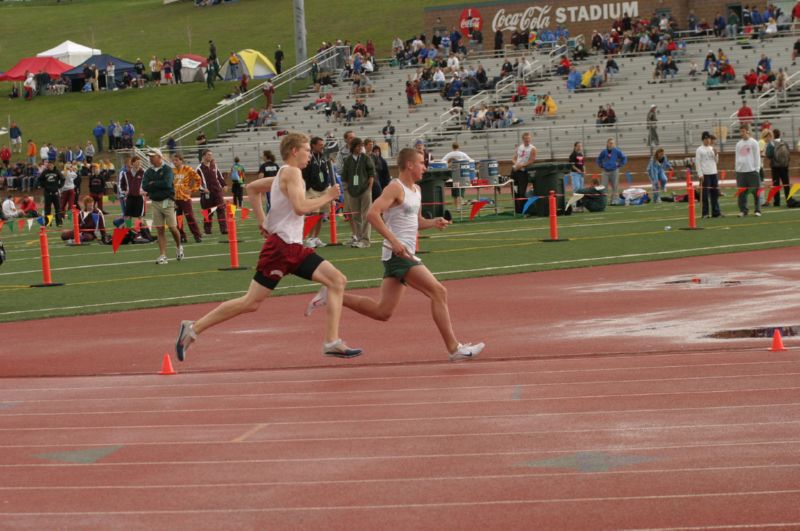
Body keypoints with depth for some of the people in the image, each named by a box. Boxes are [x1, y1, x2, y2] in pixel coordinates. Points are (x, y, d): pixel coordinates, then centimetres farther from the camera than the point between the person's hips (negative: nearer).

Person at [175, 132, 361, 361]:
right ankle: (193, 329, -1)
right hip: (280, 246, -10)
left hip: (294, 248, 10)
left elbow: (252, 188, 31)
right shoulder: (292, 172, -9)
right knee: (251, 302, -8)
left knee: (337, 281, 1)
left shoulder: (283, 175, 19)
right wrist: (327, 197, -11)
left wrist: (262, 220, 27)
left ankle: (332, 343, -3)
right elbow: (300, 207, -23)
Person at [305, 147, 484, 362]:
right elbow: (373, 214, -21)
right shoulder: (396, 188, -11)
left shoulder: (416, 190, 17)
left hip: (404, 255, 10)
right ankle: (454, 348, -9)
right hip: (397, 253, -10)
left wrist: (434, 223, 6)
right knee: (438, 292, -12)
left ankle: (332, 295, 16)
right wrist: (394, 241, -27)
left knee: (382, 311, 9)